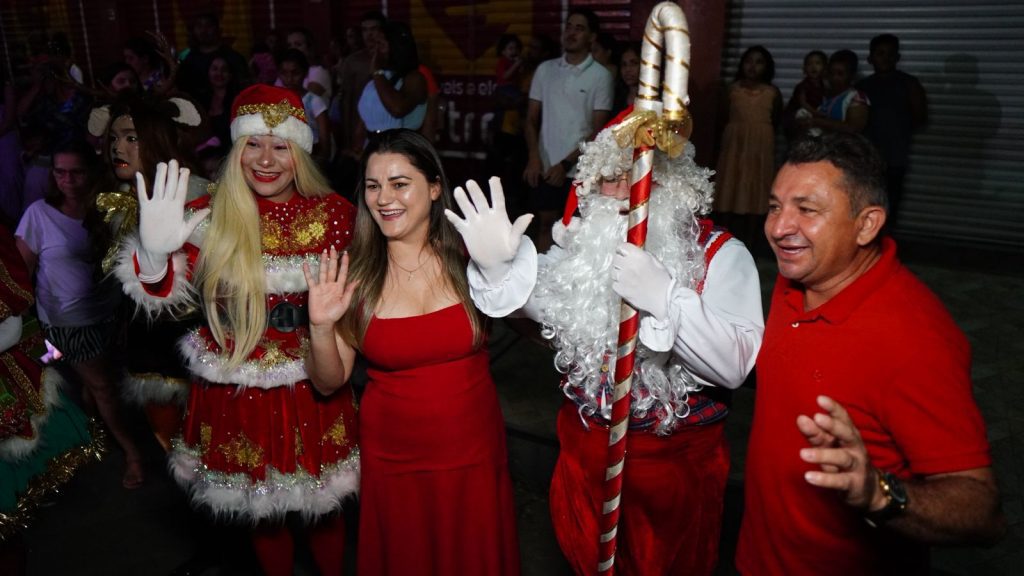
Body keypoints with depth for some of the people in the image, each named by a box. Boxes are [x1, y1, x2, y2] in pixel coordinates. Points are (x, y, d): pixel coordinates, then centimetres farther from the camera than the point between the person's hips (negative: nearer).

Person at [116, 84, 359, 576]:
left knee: (321, 509, 16)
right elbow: (163, 293, -15)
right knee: (260, 515, 20)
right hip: (234, 397, 1)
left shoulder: (334, 213, -6)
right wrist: (153, 253, -35)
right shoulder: (209, 216, -7)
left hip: (310, 393, 0)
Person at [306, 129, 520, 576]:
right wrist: (321, 328, -20)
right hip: (391, 461, 0)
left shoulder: (469, 258, -11)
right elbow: (330, 383, -3)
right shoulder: (355, 274, -8)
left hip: (473, 455, 0)